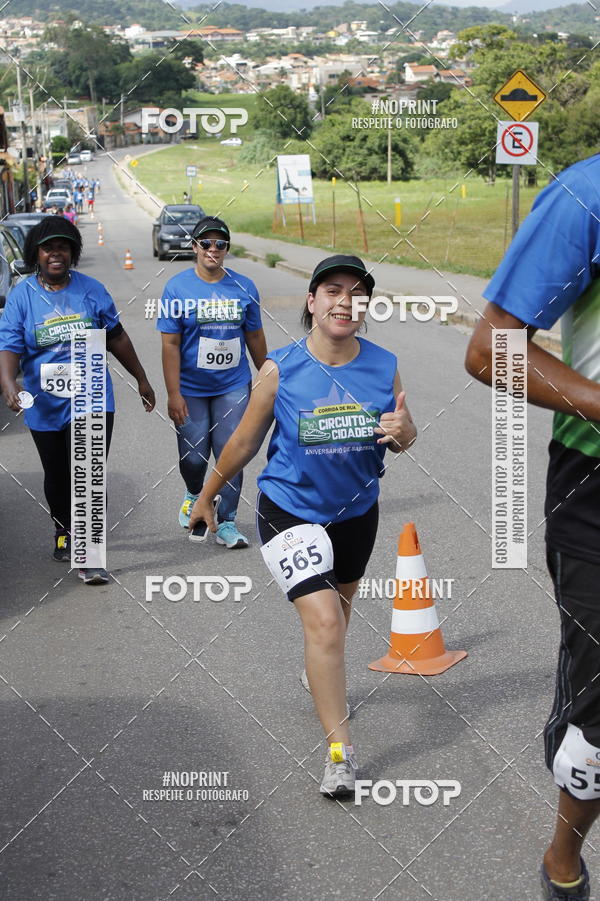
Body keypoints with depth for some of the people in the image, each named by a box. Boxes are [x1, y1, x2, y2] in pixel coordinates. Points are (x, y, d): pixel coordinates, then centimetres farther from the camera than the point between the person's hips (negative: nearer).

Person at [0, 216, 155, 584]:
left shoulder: (91, 289, 0)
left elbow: (117, 337, 10)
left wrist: (142, 380, 16)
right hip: (45, 406, 1)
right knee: (58, 477, 17)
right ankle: (64, 533, 41)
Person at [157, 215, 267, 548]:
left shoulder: (244, 287, 2)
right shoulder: (177, 287, -6)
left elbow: (254, 336, 11)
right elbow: (170, 344, -8)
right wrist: (173, 394, -13)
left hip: (233, 386, 2)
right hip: (191, 389, -1)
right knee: (194, 456, 7)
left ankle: (226, 523, 8)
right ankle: (194, 495, 40)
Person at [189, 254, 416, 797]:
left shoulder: (384, 366, -10)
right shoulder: (280, 370, -16)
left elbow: (403, 436, 3)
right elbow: (245, 442, -3)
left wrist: (402, 431, -22)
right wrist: (207, 496, 7)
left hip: (357, 512, 4)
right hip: (290, 510, -4)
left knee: (338, 608, 26)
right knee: (323, 621, -17)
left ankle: (320, 677, 57)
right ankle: (341, 751, -10)